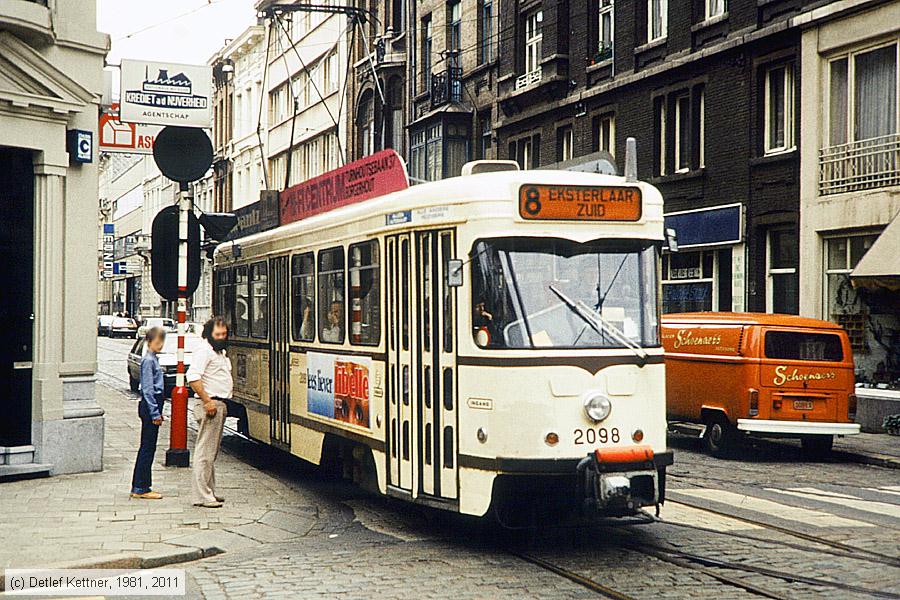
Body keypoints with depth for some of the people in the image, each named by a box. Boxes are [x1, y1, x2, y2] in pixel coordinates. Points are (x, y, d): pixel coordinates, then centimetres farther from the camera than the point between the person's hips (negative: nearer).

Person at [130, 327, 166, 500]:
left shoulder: (153, 359, 16)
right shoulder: (148, 360, -13)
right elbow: (148, 389, -18)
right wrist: (155, 413, -18)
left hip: (153, 405, 10)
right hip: (149, 407, -10)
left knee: (147, 447, 12)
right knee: (147, 448, -6)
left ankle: (139, 487, 18)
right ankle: (141, 488, -2)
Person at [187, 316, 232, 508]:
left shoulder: (220, 351, 18)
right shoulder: (204, 350, -12)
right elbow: (193, 377, -23)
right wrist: (207, 401, -23)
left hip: (220, 405, 10)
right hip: (210, 405, -10)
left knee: (212, 452, 15)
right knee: (205, 452, -8)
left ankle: (209, 492, 22)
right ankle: (202, 495, -7)